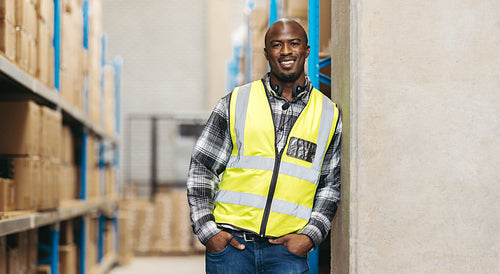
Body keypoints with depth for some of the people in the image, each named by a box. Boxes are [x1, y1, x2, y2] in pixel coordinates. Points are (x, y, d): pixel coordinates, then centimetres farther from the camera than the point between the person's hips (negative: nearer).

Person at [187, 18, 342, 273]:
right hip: (229, 243, 0)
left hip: (287, 248, 0)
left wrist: (311, 235, -1)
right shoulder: (235, 103, 6)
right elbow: (201, 168, 7)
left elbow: (331, 186, 13)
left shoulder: (329, 115, 9)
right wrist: (207, 231, -2)